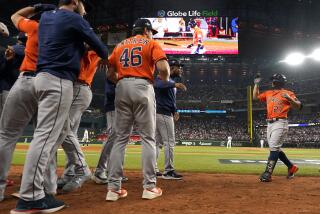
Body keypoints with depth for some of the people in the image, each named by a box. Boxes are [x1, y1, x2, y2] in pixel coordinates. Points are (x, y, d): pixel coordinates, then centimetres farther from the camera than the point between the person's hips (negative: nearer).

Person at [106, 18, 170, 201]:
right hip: (142, 88, -4)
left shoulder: (120, 45, 21)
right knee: (148, 138, 1)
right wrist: (165, 79, 12)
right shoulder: (151, 43, 8)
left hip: (122, 89, 4)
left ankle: (114, 188, 3)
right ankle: (150, 187, 1)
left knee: (121, 138, 6)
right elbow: (163, 68, -8)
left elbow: (110, 74, 14)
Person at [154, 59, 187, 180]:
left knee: (158, 142, 12)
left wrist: (175, 111, 7)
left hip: (159, 114, 10)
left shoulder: (171, 81, 21)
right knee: (169, 142, -7)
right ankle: (168, 171, -2)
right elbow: (158, 84, -33)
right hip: (163, 114, -10)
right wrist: (175, 84, -46)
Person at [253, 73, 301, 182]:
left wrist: (289, 99, -26)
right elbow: (255, 97, 22)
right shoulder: (268, 93, 18)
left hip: (280, 123, -8)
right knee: (275, 148, 12)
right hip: (270, 124, 8)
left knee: (274, 147, -16)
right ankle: (291, 167, 28)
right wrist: (256, 84, 14)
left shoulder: (288, 93, 0)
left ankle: (267, 173, -18)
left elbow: (298, 106, -9)